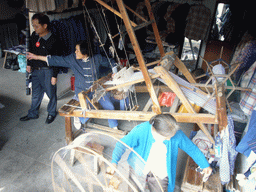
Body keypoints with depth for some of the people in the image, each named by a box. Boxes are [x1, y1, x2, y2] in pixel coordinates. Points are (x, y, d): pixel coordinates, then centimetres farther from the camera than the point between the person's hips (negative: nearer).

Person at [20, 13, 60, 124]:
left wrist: (54, 76, -14)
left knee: (51, 93, 10)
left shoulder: (52, 40, -17)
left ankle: (51, 113, 31)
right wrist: (29, 64, 16)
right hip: (35, 70, 6)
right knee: (36, 94, 19)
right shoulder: (34, 36, 2)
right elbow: (31, 51, 17)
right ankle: (33, 114, 36)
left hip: (47, 71, -6)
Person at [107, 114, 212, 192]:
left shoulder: (177, 134, -18)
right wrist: (114, 163, -37)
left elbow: (192, 148, -2)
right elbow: (122, 143, -23)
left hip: (160, 175, 1)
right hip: (138, 169, 0)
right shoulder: (141, 130, -25)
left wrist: (205, 165, 8)